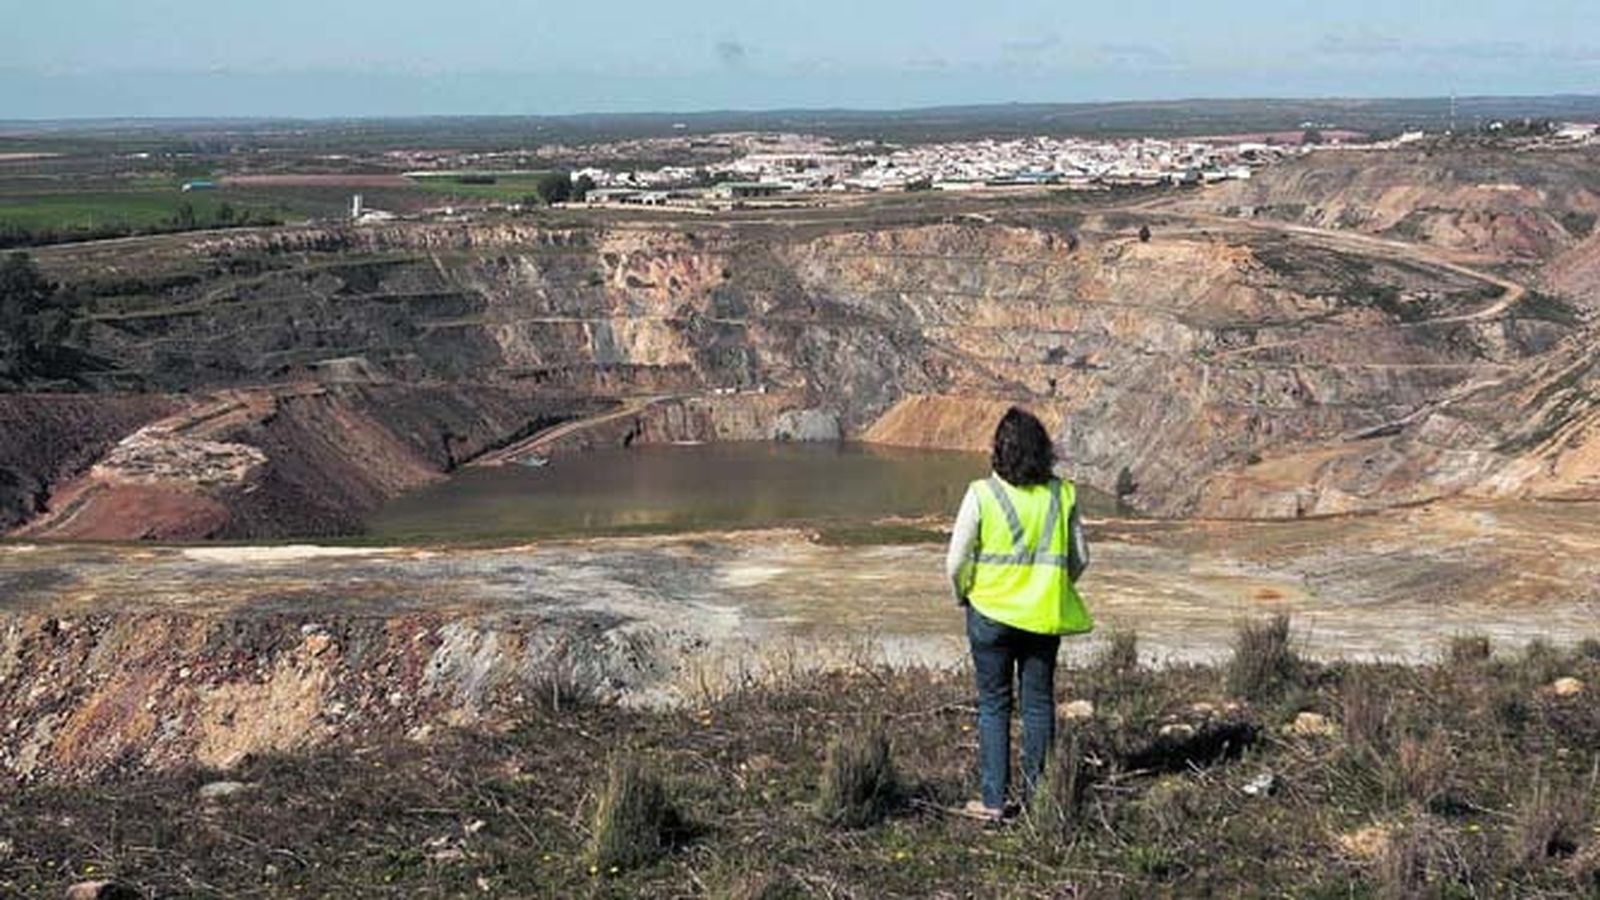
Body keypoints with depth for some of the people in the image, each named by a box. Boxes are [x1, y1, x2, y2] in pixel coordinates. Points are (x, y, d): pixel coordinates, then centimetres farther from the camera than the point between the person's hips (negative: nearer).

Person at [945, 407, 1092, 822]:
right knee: (1039, 703, 13)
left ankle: (993, 800, 9)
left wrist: (964, 595, 9)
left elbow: (956, 562, -11)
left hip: (991, 613, -2)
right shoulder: (1063, 494, -4)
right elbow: (1080, 558, 2)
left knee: (994, 705, 7)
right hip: (1045, 616, 3)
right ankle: (1037, 793, 19)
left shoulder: (982, 494, -13)